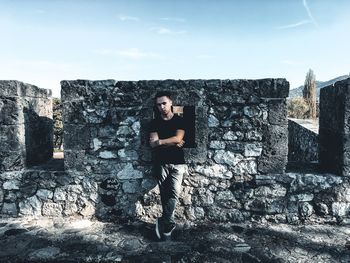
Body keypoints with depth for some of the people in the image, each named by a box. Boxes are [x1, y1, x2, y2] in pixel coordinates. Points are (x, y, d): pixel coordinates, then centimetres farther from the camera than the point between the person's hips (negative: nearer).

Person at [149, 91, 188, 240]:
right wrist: (173, 143, -9)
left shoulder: (179, 120, 5)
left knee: (174, 193, -14)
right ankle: (169, 224, 12)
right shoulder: (155, 123, 7)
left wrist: (160, 142, -9)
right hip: (161, 163, 1)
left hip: (177, 163, -1)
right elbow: (153, 144, -5)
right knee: (165, 195, 2)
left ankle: (164, 222, -5)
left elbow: (178, 138, -11)